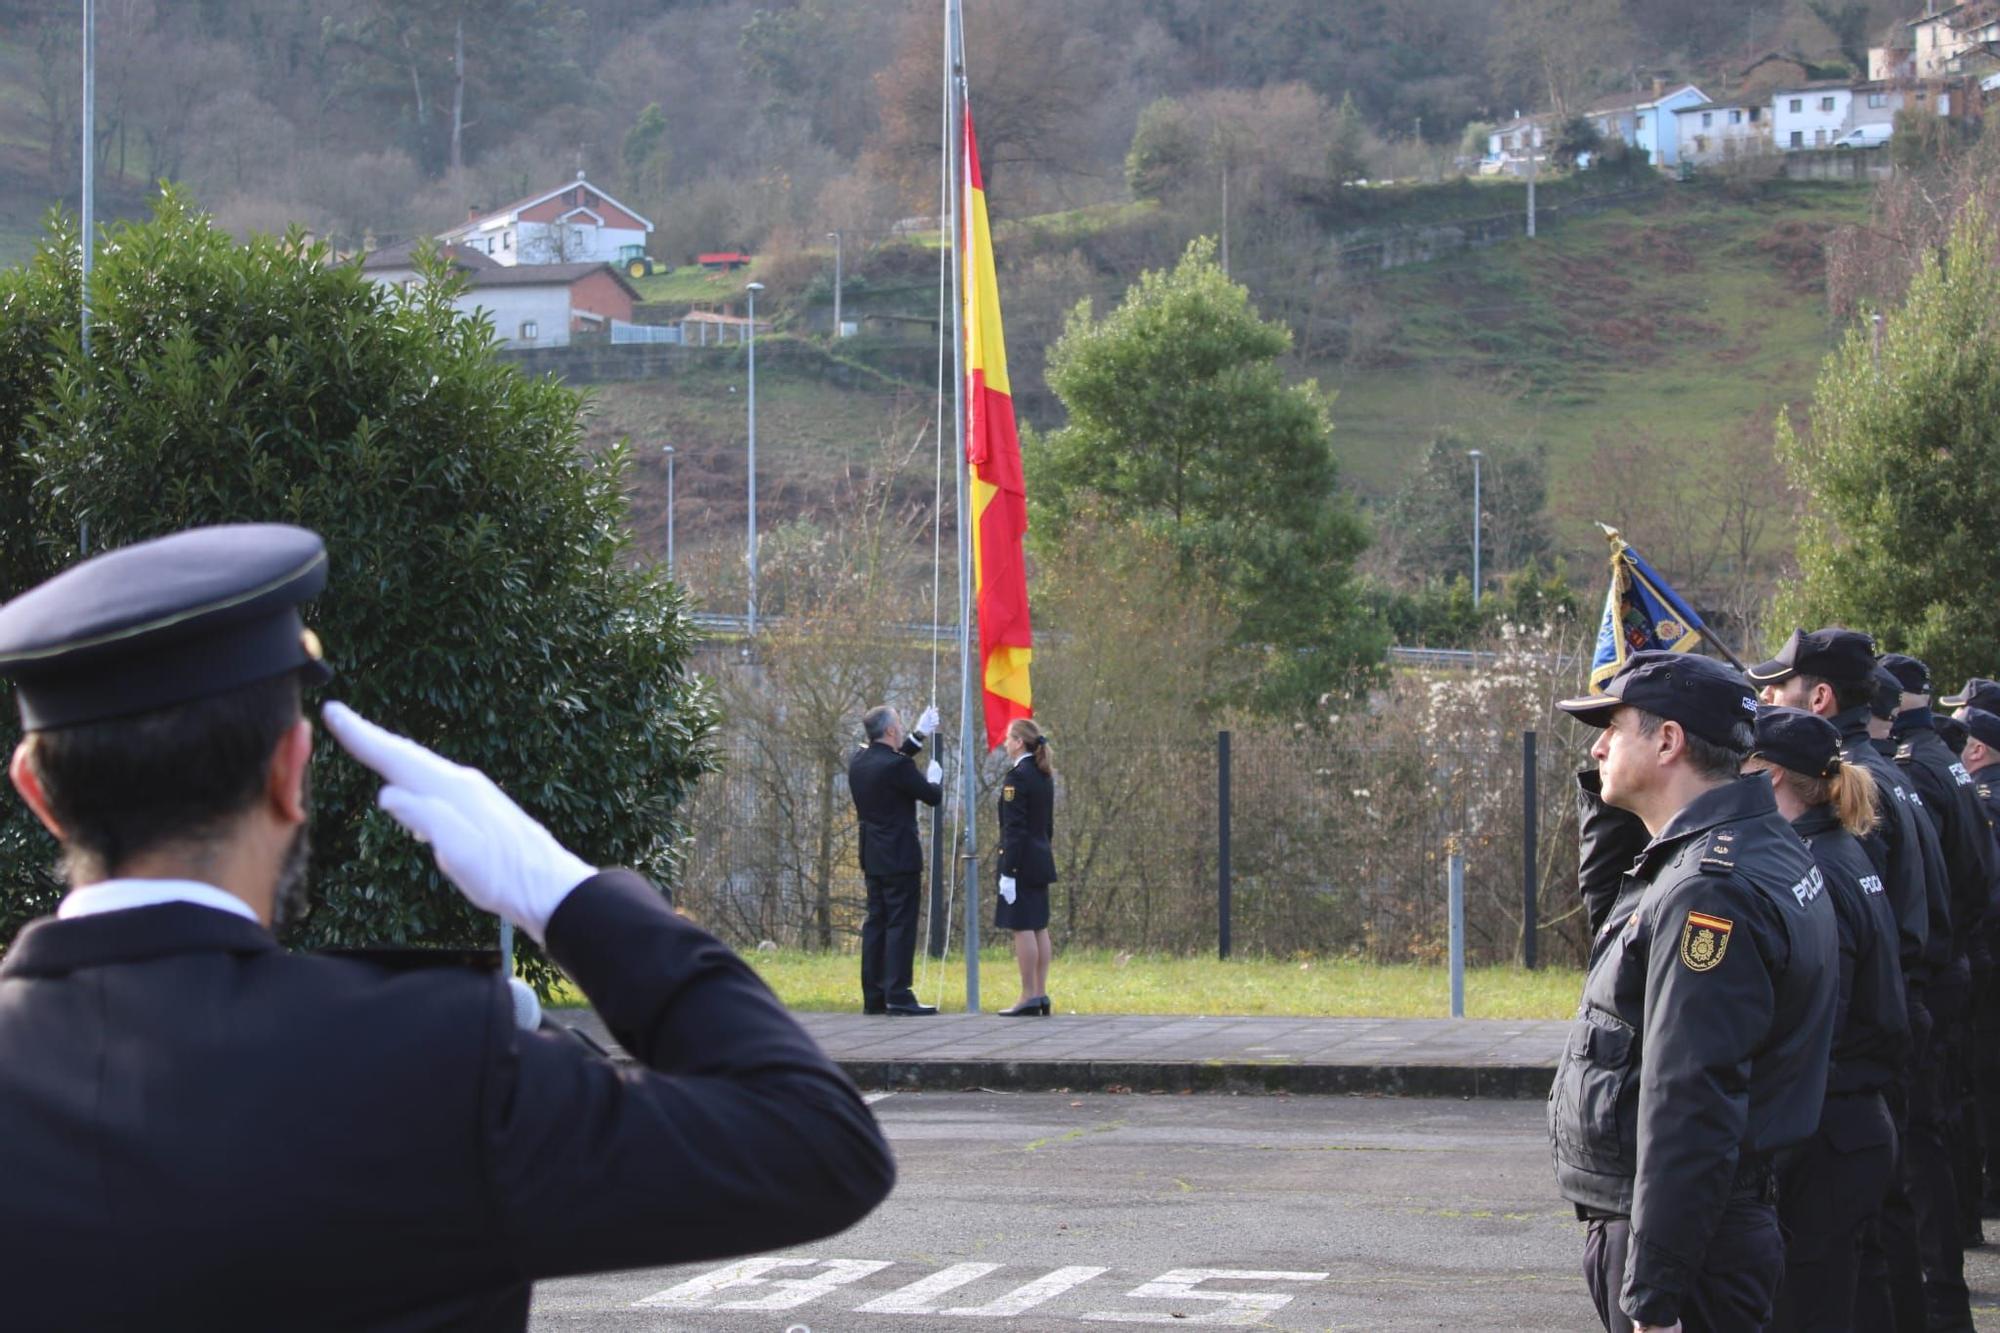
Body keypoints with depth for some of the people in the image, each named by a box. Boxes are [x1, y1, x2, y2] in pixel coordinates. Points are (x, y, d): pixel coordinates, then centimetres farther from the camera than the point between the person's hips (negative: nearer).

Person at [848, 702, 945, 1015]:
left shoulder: (858, 762, 5)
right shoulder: (896, 766, -19)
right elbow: (932, 796, -10)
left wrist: (919, 735, 31)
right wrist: (935, 777, 12)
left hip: (873, 858, 8)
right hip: (899, 857, -8)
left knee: (876, 923, 12)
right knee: (901, 925, -6)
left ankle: (873, 996, 14)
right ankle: (899, 997, -8)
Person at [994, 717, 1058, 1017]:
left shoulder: (1017, 777, -14)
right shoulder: (1045, 776, 12)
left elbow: (1013, 828, -18)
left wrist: (1008, 871, -18)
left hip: (1022, 860, -9)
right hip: (1042, 859, 9)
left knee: (1022, 927, -7)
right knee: (1039, 927, 11)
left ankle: (1029, 997, -7)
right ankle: (1041, 993, 13)